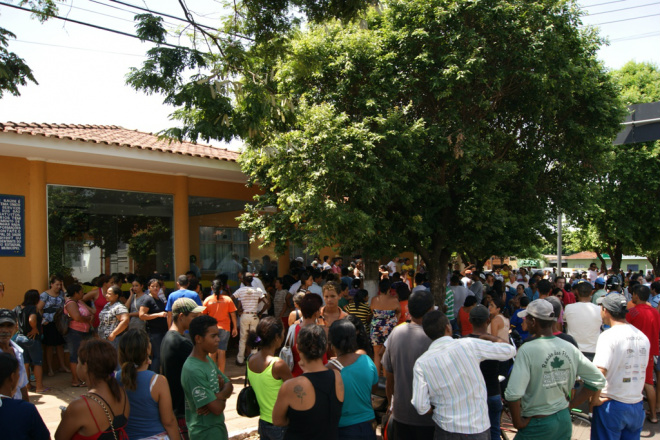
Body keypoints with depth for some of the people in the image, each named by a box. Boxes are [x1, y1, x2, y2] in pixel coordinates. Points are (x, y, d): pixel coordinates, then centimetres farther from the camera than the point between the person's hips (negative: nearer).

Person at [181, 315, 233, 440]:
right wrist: (222, 398, -5)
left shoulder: (208, 359, 2)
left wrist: (219, 395, -15)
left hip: (218, 426, 8)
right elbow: (217, 408, -26)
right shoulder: (193, 370, -26)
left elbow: (229, 385, 5)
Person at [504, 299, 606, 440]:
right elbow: (598, 380, 4)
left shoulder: (527, 350, -19)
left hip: (538, 424, -6)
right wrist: (571, 404, 7)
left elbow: (513, 394, -26)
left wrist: (518, 422, -11)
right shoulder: (569, 348, -2)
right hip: (564, 420, 6)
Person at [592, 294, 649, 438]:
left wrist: (595, 399, -16)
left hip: (612, 405, -6)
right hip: (637, 406, 6)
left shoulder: (609, 335, -18)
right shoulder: (643, 337, 3)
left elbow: (599, 373, -27)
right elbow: (642, 371, 14)